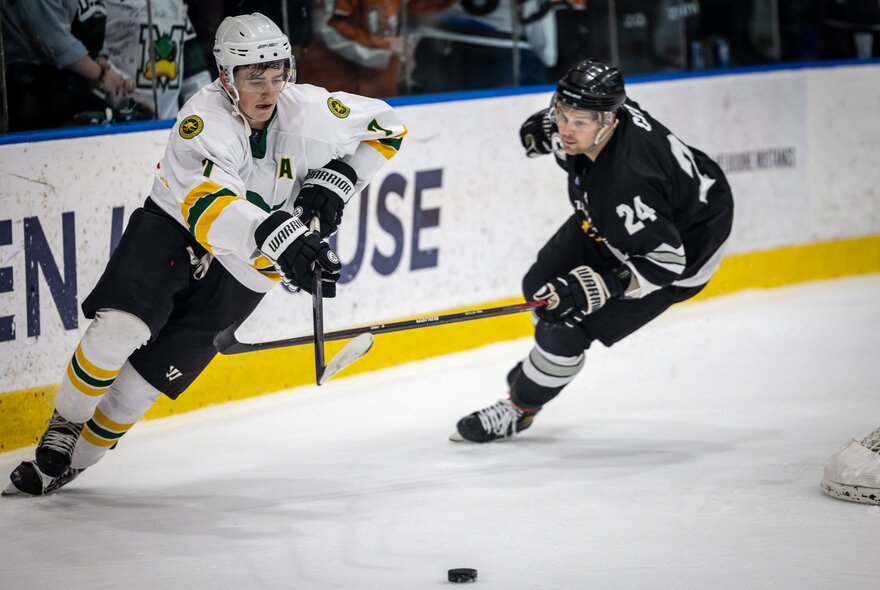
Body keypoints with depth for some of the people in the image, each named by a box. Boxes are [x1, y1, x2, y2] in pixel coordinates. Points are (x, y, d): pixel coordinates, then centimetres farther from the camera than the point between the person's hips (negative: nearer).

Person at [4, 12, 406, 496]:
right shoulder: (204, 119, -26)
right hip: (173, 230, -2)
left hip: (241, 270, 2)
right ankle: (62, 430, 0)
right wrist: (280, 236, -57)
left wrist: (337, 179, -12)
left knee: (145, 380, -3)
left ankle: (75, 459, 16)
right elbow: (208, 204, -43)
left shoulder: (307, 110, -14)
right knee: (120, 328, -24)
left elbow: (385, 126, 2)